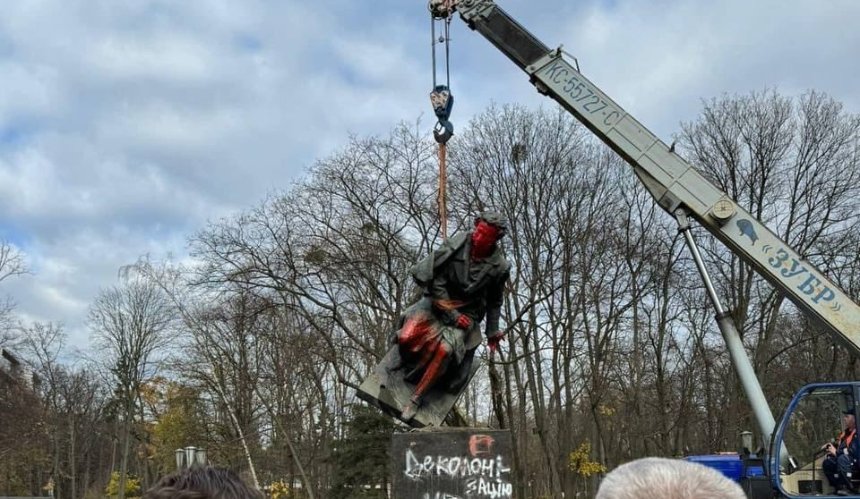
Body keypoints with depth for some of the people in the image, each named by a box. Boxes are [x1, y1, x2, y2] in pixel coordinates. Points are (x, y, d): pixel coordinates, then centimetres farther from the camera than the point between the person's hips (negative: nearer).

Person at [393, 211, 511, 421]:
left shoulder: (499, 266, -8)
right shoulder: (457, 243, -15)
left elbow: (494, 302, 9)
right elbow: (435, 279, -12)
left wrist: (492, 332, 15)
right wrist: (450, 313, -15)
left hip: (467, 312, 0)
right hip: (438, 301, 0)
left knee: (444, 350, -27)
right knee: (407, 337, -22)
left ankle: (416, 398, -12)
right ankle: (409, 367, 15)